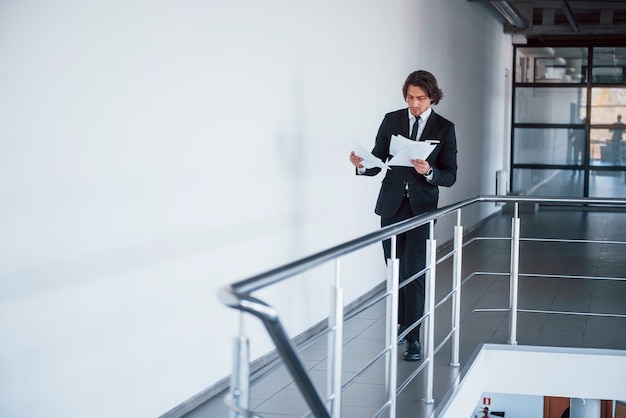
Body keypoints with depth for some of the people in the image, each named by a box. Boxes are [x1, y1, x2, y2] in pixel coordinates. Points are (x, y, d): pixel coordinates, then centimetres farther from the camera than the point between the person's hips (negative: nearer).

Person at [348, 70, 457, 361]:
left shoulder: (444, 128, -2)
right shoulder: (391, 120, 4)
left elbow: (450, 177, -4)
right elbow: (378, 163, 5)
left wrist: (429, 172, -24)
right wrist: (362, 165, -17)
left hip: (422, 207, -3)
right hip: (391, 205, 3)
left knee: (415, 271, -9)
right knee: (395, 270, 11)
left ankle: (413, 338, -6)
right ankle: (402, 322, 29)